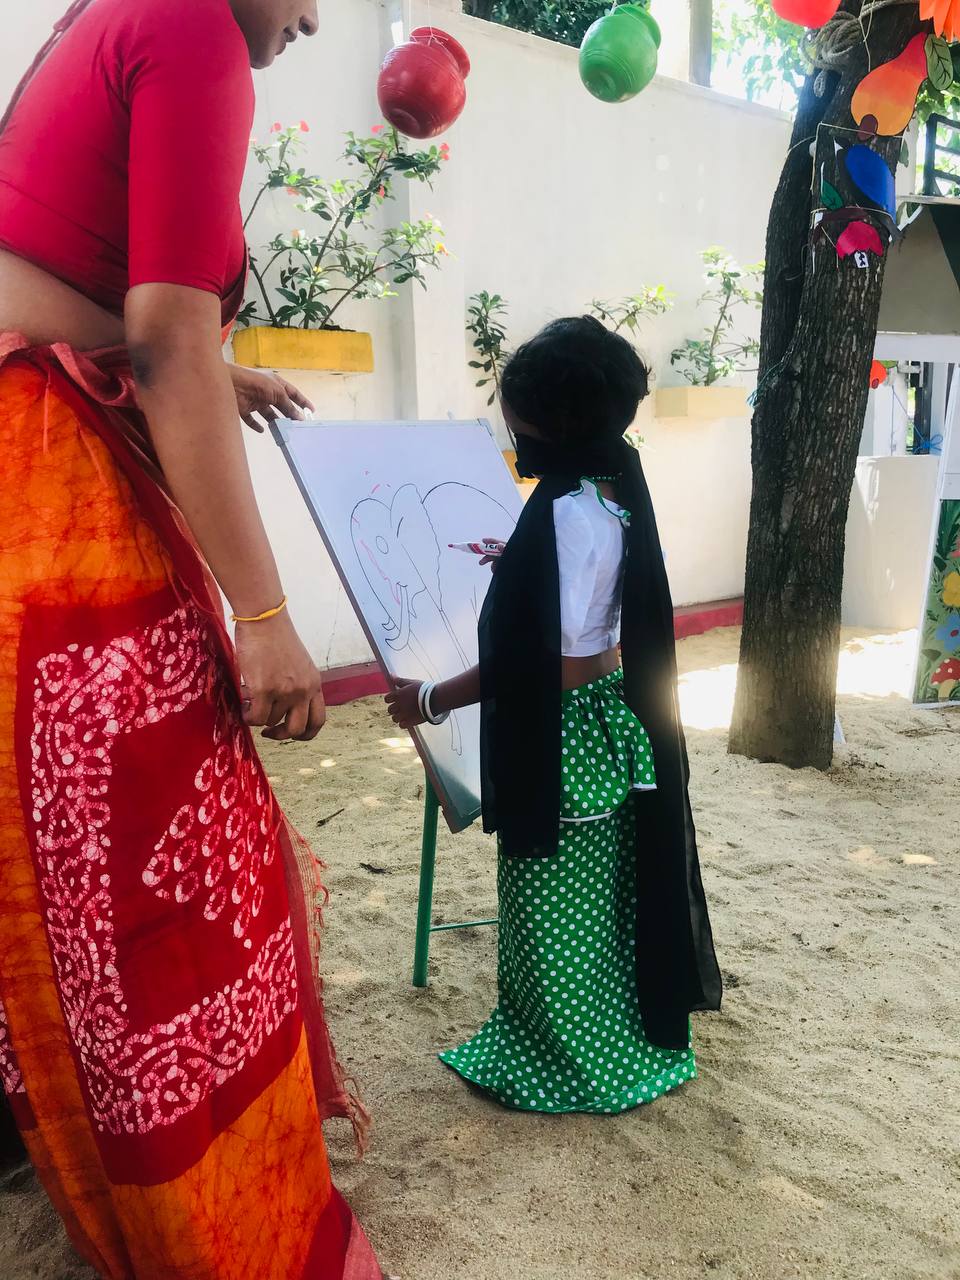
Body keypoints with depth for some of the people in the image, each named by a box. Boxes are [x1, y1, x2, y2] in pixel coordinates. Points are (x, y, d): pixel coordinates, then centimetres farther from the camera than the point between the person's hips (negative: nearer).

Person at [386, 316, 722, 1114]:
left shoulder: (567, 512, -24)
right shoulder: (611, 493, 5)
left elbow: (538, 660, -26)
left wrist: (432, 701, -17)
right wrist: (515, 567, 35)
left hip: (566, 740, -10)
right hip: (607, 725, 10)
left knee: (560, 912, 9)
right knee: (593, 902, 23)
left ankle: (580, 1064, 29)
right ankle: (620, 1041, 42)